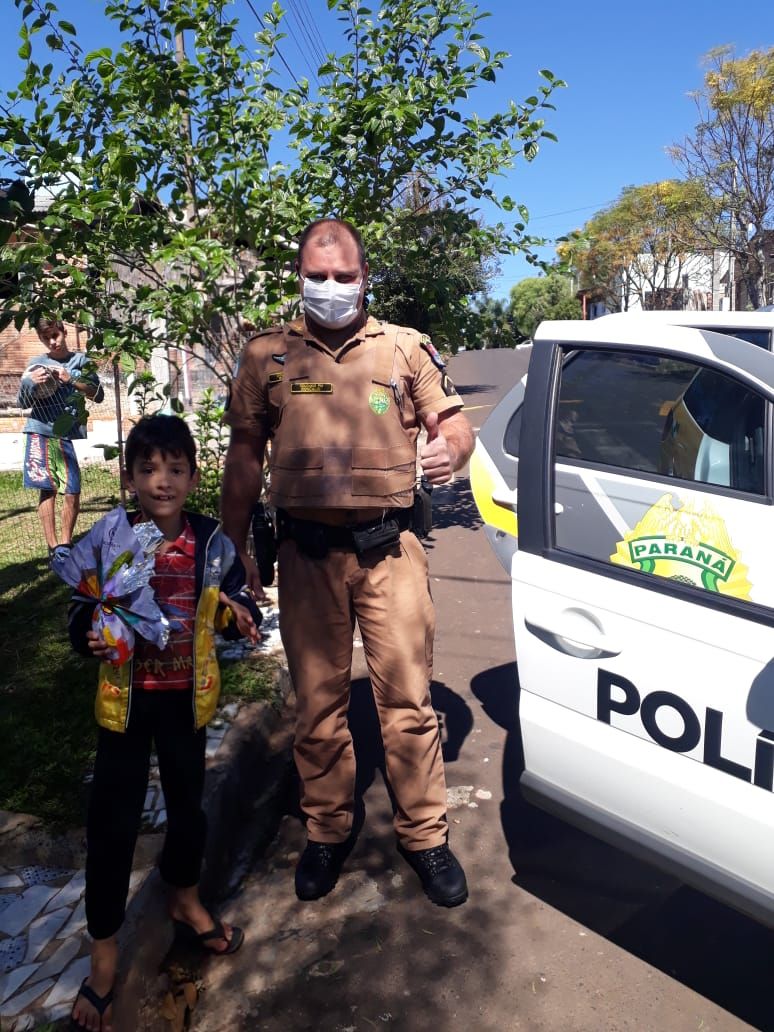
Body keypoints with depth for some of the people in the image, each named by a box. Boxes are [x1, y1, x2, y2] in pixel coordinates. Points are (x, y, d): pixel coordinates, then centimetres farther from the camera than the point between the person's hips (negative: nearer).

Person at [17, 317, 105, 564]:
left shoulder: (80, 360, 7)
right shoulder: (36, 363, 9)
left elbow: (98, 395, 2)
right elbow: (22, 403, 11)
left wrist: (72, 380, -12)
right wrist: (33, 383, -10)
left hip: (65, 434, 0)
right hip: (40, 432, 1)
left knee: (73, 491, -6)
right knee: (47, 489, -1)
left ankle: (65, 543, 11)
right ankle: (53, 546, 4)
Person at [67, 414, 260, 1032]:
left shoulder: (214, 544, -9)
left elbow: (238, 607, 2)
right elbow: (81, 617, -5)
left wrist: (240, 617, -21)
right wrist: (92, 637, -27)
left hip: (188, 697, 2)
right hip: (125, 699, -1)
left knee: (188, 802, 20)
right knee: (113, 822, 5)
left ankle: (185, 901, 48)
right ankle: (105, 950, 26)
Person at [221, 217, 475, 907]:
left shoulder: (406, 348, 6)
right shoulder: (267, 354, 8)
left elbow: (455, 422, 7)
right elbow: (244, 455, 10)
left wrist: (450, 449, -18)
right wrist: (236, 550, 7)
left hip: (389, 547, -1)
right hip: (307, 553, 1)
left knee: (407, 698, 3)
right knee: (317, 702, 10)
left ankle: (425, 834, 20)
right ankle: (328, 831, 28)